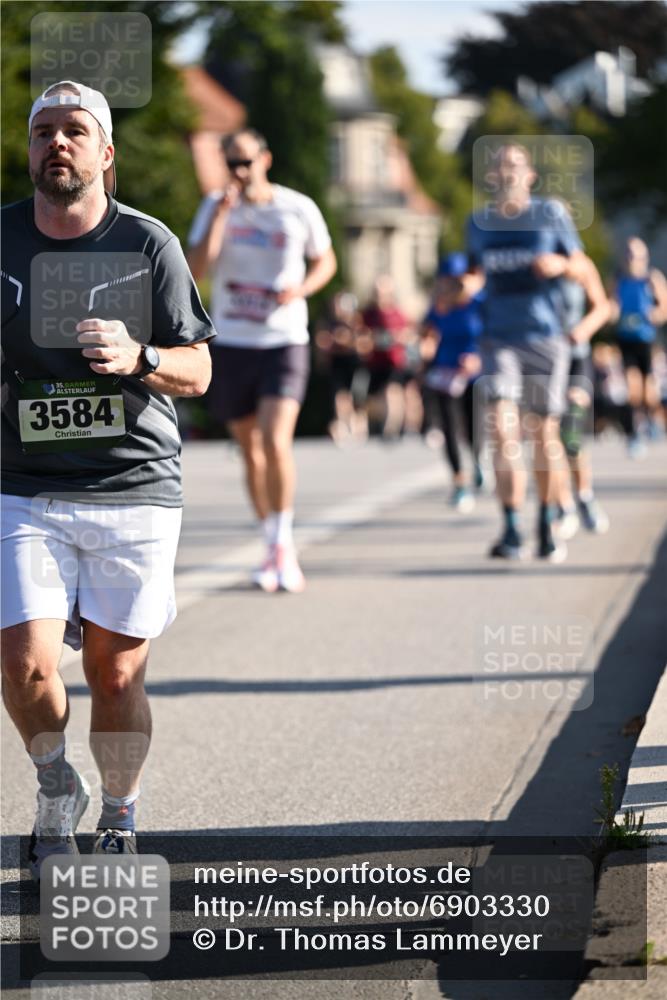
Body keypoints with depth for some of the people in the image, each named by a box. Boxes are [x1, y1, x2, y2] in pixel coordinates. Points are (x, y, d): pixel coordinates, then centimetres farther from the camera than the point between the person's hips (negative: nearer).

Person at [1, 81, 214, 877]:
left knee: (116, 675, 1)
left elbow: (196, 372, 0)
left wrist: (137, 358, -19)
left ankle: (119, 823, 24)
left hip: (135, 490, -1)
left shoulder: (147, 244, -1)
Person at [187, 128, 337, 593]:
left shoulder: (299, 209, -3)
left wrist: (301, 289, -9)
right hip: (231, 344, 3)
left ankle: (284, 543, -6)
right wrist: (221, 214, -18)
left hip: (284, 342, -3)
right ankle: (274, 549, 23)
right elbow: (196, 270, -10)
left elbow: (326, 261, 11)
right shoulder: (216, 207, 1)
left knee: (276, 441, -19)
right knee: (251, 451, 9)